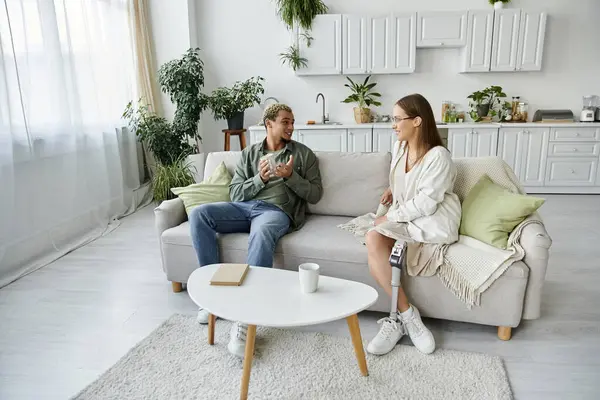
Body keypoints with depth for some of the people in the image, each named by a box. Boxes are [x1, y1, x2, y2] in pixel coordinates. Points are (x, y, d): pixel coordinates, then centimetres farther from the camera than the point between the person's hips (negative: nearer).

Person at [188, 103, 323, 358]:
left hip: (278, 211, -4)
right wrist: (260, 178, -6)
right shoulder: (249, 153, 20)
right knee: (198, 214, -23)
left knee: (262, 233, -41)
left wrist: (291, 176, -8)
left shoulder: (303, 154, 14)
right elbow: (235, 194, 12)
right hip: (245, 207, 4)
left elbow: (315, 195, 8)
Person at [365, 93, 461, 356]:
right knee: (373, 240, -28)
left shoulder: (438, 155, -13)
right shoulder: (399, 147, 11)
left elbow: (426, 203, -18)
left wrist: (390, 217, -15)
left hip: (432, 222, -7)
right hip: (403, 217, 7)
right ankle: (407, 315, -21)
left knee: (375, 236, -30)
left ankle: (398, 319, -19)